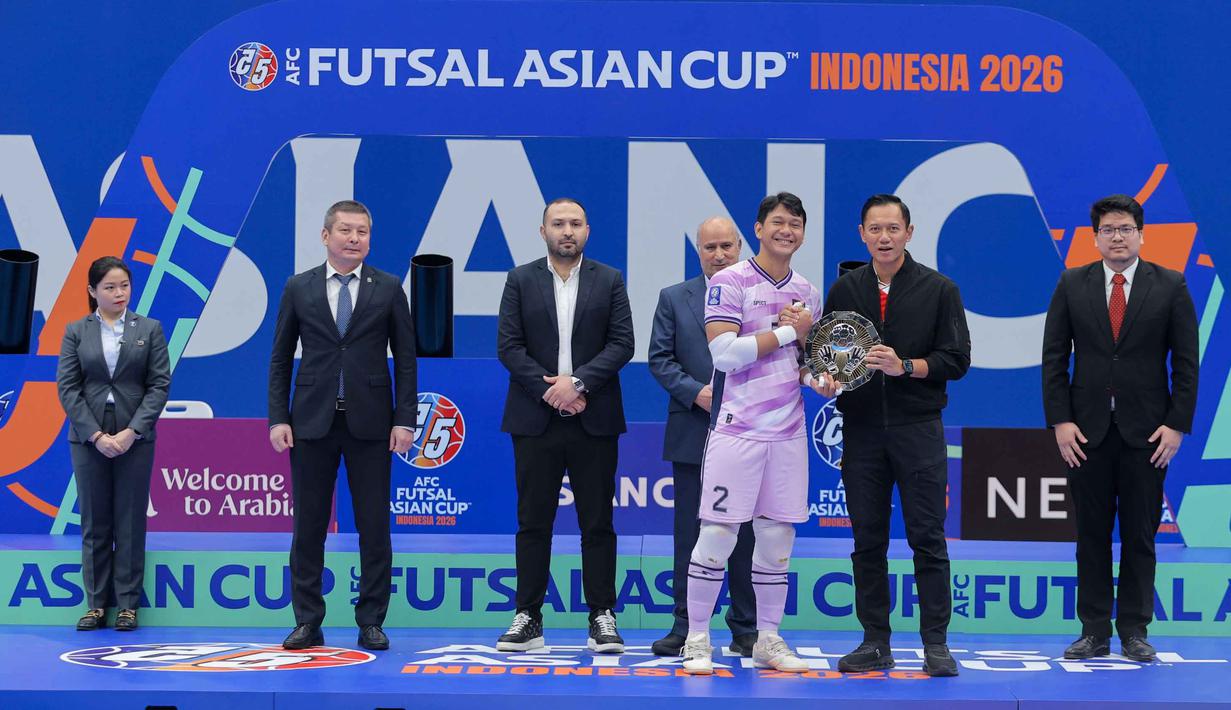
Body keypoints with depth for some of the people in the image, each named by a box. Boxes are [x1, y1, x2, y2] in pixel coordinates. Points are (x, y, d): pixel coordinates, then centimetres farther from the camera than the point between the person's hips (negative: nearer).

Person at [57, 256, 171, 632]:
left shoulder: (149, 329, 4)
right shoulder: (76, 332, 4)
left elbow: (159, 385, -2)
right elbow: (67, 388, -1)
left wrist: (131, 431, -12)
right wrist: (96, 435, -11)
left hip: (134, 438, -1)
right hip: (88, 438, 1)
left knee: (130, 523, 2)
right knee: (94, 523, 5)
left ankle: (127, 604, 8)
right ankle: (97, 603, 11)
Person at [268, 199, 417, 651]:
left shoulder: (388, 289, 4)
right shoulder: (298, 288, 6)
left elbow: (405, 358, 4)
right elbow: (280, 358, 7)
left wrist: (404, 419, -4)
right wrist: (278, 419, -1)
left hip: (369, 423, -1)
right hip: (313, 422, 1)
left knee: (374, 527, 2)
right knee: (308, 526, 4)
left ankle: (370, 622, 11)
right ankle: (307, 623, 11)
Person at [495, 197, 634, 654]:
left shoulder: (609, 281, 7)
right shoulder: (521, 280, 6)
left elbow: (622, 343, -1)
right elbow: (508, 346, -1)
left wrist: (578, 382, -14)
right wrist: (551, 390, -11)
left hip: (593, 421, 0)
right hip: (535, 421, 0)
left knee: (598, 524, 2)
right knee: (533, 522, 3)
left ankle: (602, 617, 7)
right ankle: (528, 618, 8)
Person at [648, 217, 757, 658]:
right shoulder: (674, 298, 8)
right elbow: (660, 359, 2)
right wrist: (697, 392, -12)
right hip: (693, 434, 0)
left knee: (746, 534, 4)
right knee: (690, 534, 3)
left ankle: (746, 629, 12)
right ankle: (685, 627, 9)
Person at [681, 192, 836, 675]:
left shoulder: (807, 292, 14)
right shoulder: (729, 282, -5)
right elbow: (725, 353, -16)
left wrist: (815, 378, 1)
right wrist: (789, 331, -11)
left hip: (788, 432, 6)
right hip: (736, 430, -6)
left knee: (777, 536, 8)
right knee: (716, 534, -4)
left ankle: (767, 639, 17)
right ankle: (697, 639, 5)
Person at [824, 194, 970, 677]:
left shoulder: (938, 289, 2)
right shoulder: (845, 289, 10)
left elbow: (956, 360, -3)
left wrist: (904, 366, -16)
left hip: (918, 427, -3)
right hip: (861, 429, 3)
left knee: (927, 537, -3)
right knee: (868, 540, 5)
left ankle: (936, 643, 3)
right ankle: (875, 643, 12)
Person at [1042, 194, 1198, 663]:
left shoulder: (1170, 286, 1)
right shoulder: (1072, 284, 4)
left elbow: (1185, 361, 1)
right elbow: (1054, 357, 3)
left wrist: (1177, 425, -6)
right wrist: (1060, 421, -5)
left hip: (1146, 431, -1)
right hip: (1087, 430, 1)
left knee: (1140, 535, 4)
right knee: (1092, 534, 5)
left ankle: (1135, 632, 11)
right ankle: (1094, 632, 10)